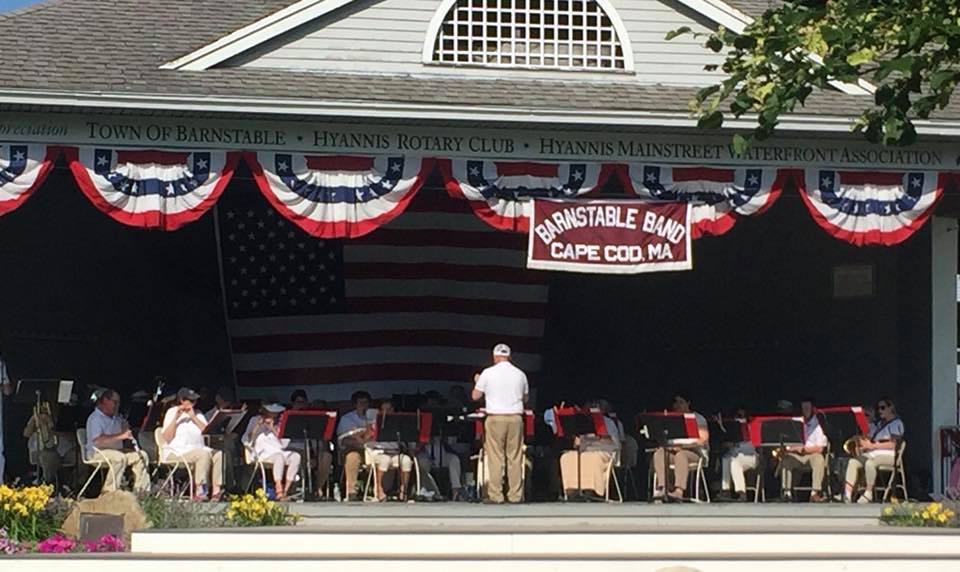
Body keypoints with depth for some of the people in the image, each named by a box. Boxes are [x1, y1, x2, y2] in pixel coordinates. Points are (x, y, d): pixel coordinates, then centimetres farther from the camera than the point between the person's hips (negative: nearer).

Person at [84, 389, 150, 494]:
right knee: (120, 458, -35)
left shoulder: (116, 418, 17)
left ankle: (141, 491, -6)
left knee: (141, 455, -3)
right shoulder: (95, 418, -12)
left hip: (117, 450, 9)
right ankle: (108, 493, -34)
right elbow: (97, 441, -27)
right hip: (98, 453, -9)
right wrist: (120, 436, -29)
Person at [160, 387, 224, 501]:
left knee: (218, 454, -24)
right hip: (175, 452, -5)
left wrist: (193, 417, -4)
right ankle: (199, 491, -36)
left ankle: (216, 490, -31)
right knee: (204, 454, -33)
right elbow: (167, 438, -8)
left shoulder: (197, 414, 19)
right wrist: (176, 418, -14)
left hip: (198, 448, 5)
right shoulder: (172, 413, 3)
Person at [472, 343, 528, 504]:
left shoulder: (488, 373, -3)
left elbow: (475, 396, 3)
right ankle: (515, 495, 4)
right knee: (515, 458, 5)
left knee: (495, 458, -1)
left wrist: (478, 382, 22)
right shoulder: (520, 374, 5)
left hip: (495, 418, -2)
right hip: (515, 418, 2)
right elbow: (525, 398, 16)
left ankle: (495, 495, -4)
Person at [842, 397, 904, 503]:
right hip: (873, 454, 7)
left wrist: (872, 446, -14)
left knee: (869, 463, -37)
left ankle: (868, 493, -25)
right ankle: (847, 493, -29)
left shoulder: (896, 423, 1)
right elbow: (869, 439, 21)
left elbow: (892, 444, -10)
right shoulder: (877, 424, 24)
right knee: (853, 462, -19)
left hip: (889, 455, -7)